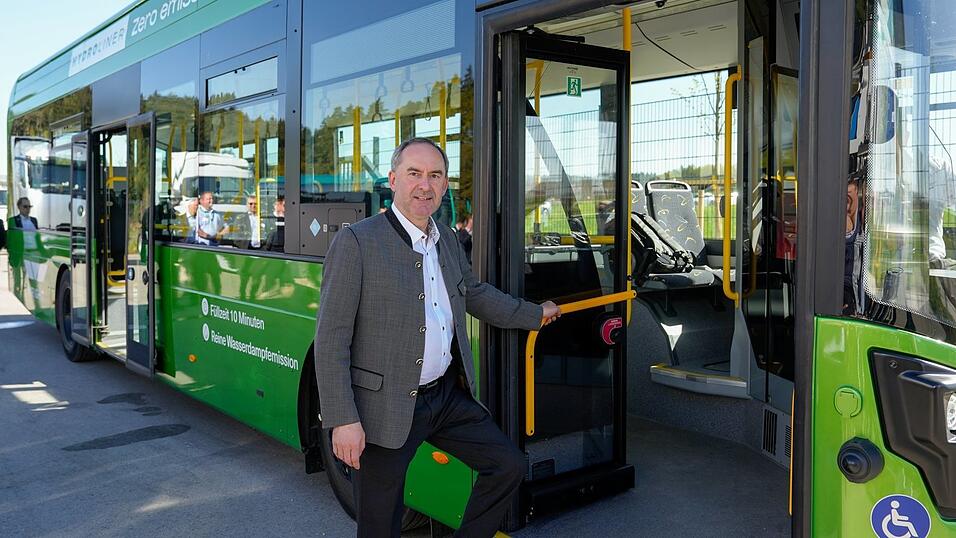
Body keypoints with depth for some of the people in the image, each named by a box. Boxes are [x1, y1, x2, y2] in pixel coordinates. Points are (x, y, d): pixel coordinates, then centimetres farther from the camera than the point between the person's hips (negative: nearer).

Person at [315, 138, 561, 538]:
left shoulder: (447, 240, 8)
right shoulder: (356, 242, -14)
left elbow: (474, 293, 27)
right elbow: (331, 339, -16)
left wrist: (535, 314, 35)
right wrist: (343, 420, -20)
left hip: (448, 396, 7)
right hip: (385, 407, -6)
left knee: (508, 465, 12)